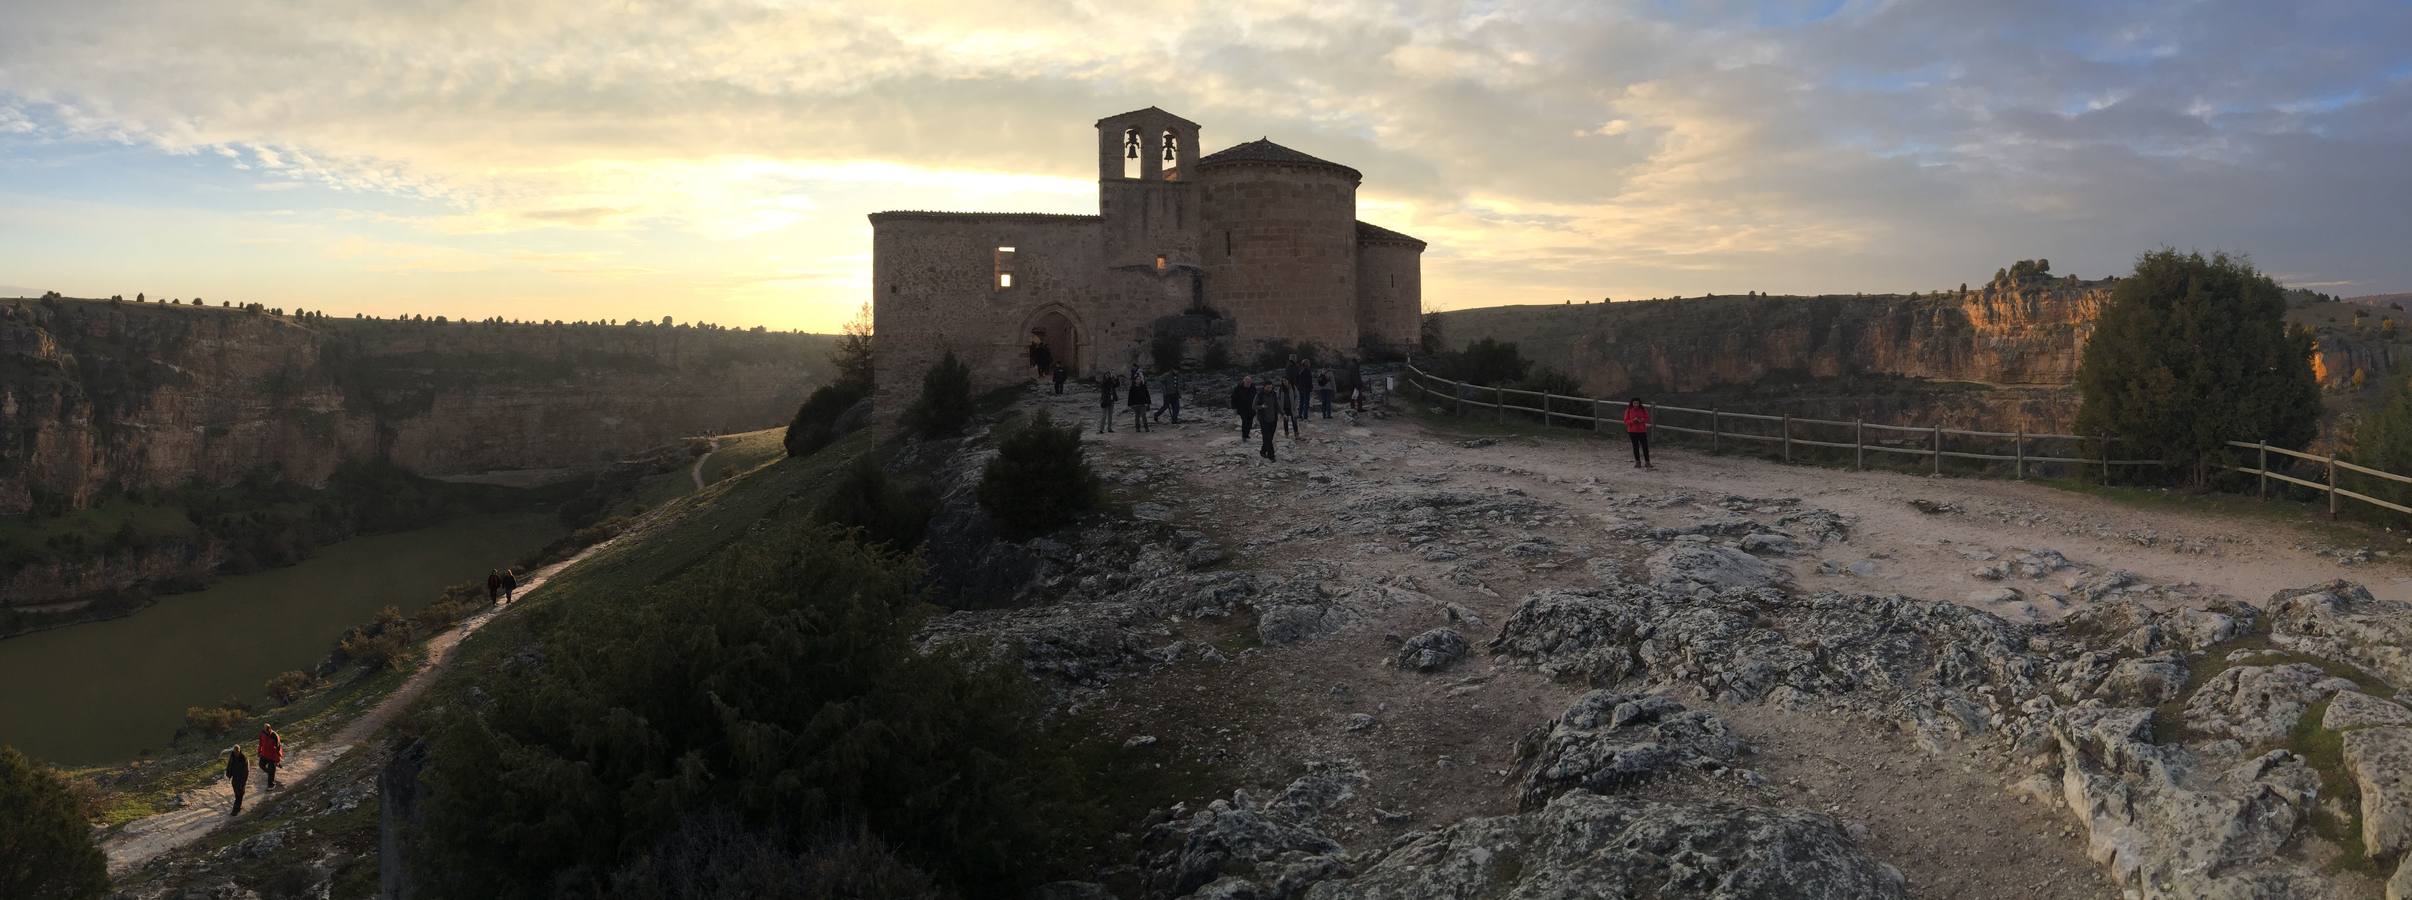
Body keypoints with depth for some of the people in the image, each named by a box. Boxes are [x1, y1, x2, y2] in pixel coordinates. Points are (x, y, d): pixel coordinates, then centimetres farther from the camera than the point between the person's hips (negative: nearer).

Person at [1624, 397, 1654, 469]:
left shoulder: (1643, 409, -1)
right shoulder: (1629, 410, -3)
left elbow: (1647, 418, 3)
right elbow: (1626, 421, -4)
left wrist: (1642, 420, -17)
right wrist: (1633, 420, -21)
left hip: (1642, 431, 0)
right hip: (1632, 431, 0)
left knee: (1645, 446, -3)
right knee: (1636, 447, 7)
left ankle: (1647, 462, 0)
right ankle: (1638, 462, 17)